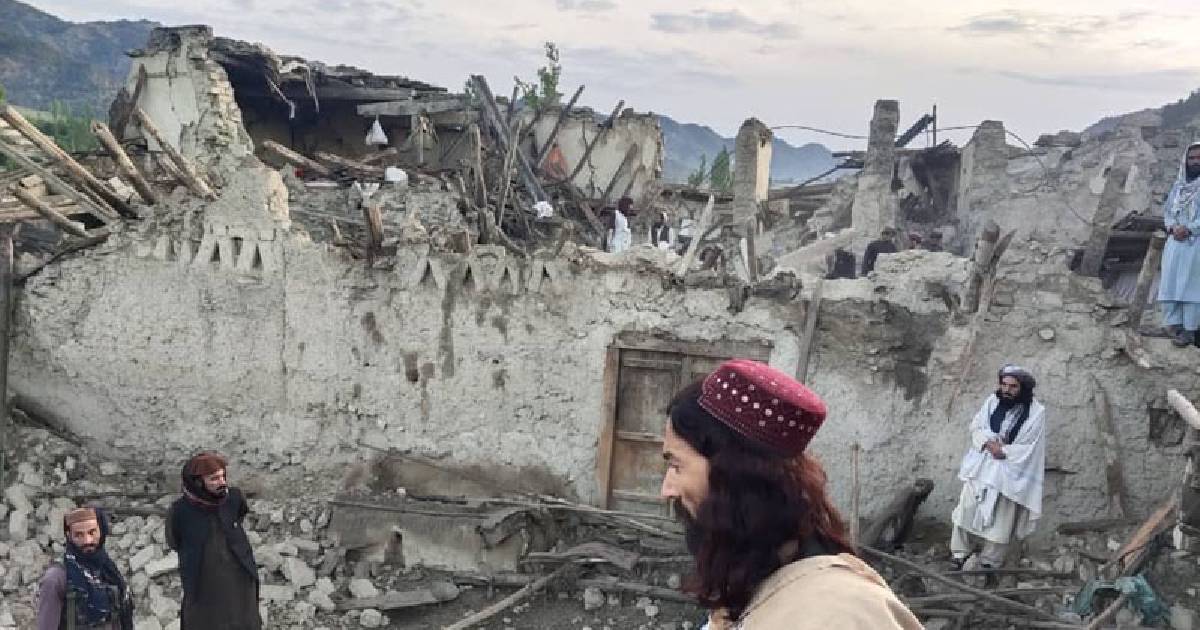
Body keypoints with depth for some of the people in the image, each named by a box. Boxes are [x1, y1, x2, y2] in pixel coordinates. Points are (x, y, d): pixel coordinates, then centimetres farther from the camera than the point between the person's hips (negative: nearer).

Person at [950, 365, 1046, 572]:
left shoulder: (1036, 412, -11)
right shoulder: (993, 401, -1)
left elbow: (1028, 448, -12)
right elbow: (976, 427, 1)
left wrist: (1003, 451, -17)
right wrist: (989, 443, -17)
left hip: (1009, 472, -3)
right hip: (981, 466, 3)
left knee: (1000, 519, 5)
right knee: (967, 508, 3)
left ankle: (989, 562, 19)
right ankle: (960, 554, 15)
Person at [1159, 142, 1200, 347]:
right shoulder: (1178, 185, 14)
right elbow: (1167, 211, 14)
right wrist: (1172, 227, -5)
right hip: (1175, 242, 5)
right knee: (1170, 283, 1)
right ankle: (1174, 324, 6)